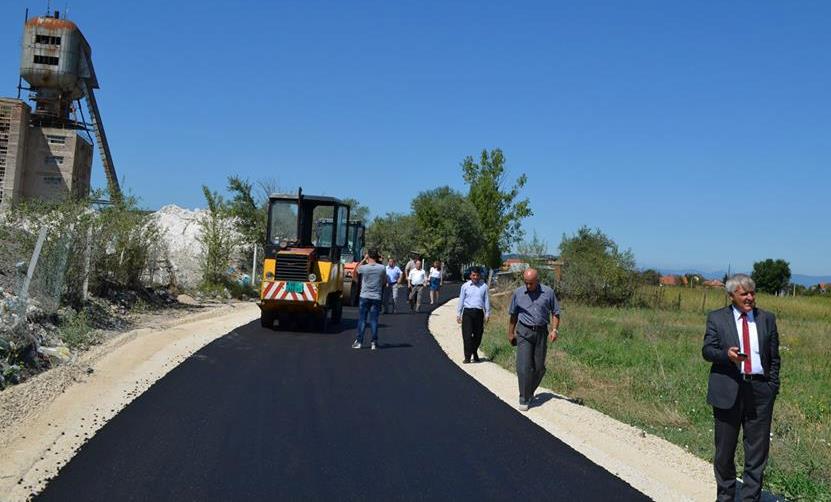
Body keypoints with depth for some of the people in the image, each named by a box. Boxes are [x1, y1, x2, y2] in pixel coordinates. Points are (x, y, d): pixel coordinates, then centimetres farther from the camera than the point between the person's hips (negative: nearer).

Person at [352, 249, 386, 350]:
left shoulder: (364, 268, -10)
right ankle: (374, 343, 8)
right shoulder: (382, 268, -6)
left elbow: (357, 268, 13)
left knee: (362, 319, 7)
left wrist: (364, 259, 15)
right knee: (374, 320, 6)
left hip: (364, 297, -1)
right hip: (377, 297, 1)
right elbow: (384, 281, 8)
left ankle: (359, 342, 10)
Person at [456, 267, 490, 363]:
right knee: (467, 335, -9)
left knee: (477, 335, 8)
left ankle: (475, 353, 29)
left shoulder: (484, 286, 6)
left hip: (479, 313, 1)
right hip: (467, 312, -1)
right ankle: (467, 357, -7)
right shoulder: (465, 286, 5)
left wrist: (487, 314, 7)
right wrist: (458, 314, 6)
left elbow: (486, 300, 10)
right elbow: (461, 300, 8)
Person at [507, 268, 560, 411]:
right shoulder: (518, 293, 0)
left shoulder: (548, 292, -1)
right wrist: (510, 333, 14)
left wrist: (554, 330, -8)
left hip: (541, 332, 1)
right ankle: (524, 399, -2)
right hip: (524, 332, -1)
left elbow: (555, 313, 6)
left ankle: (530, 393, 30)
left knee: (539, 367, 8)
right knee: (523, 366, -10)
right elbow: (513, 315, 11)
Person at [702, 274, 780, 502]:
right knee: (725, 449, 9)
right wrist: (726, 354, -23)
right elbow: (707, 350, -3)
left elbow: (774, 357, 12)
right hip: (728, 390, -1)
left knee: (757, 449, 5)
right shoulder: (716, 318, 3)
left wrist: (773, 387, 4)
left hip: (760, 390, 2)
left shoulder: (767, 319, 10)